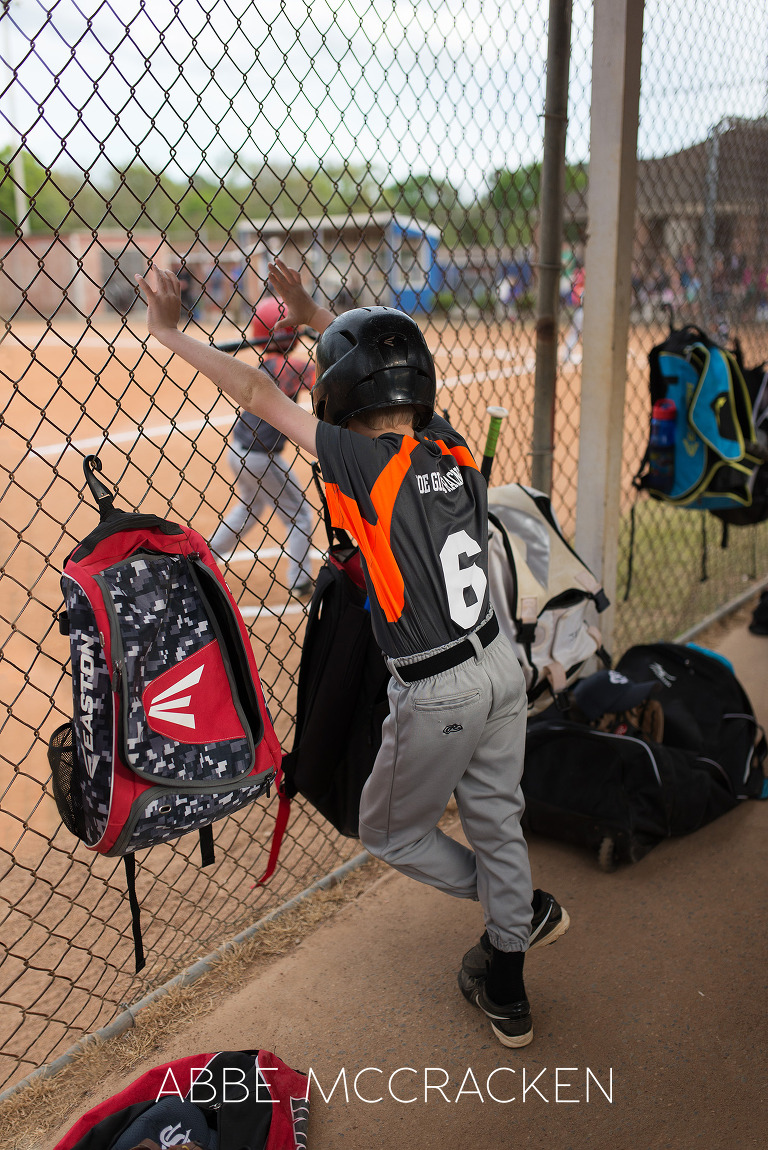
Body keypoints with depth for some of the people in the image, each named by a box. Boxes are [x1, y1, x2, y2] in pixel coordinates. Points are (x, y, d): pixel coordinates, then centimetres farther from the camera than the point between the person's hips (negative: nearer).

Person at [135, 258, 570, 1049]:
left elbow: (256, 394, -11)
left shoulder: (365, 464, -19)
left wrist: (168, 332, 0)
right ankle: (506, 993, 37)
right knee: (496, 824, 21)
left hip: (437, 695, -7)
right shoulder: (453, 449, -1)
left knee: (389, 832, 19)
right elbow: (389, 375, 17)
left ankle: (523, 909, 32)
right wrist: (315, 317, 27)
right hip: (500, 668, 7)